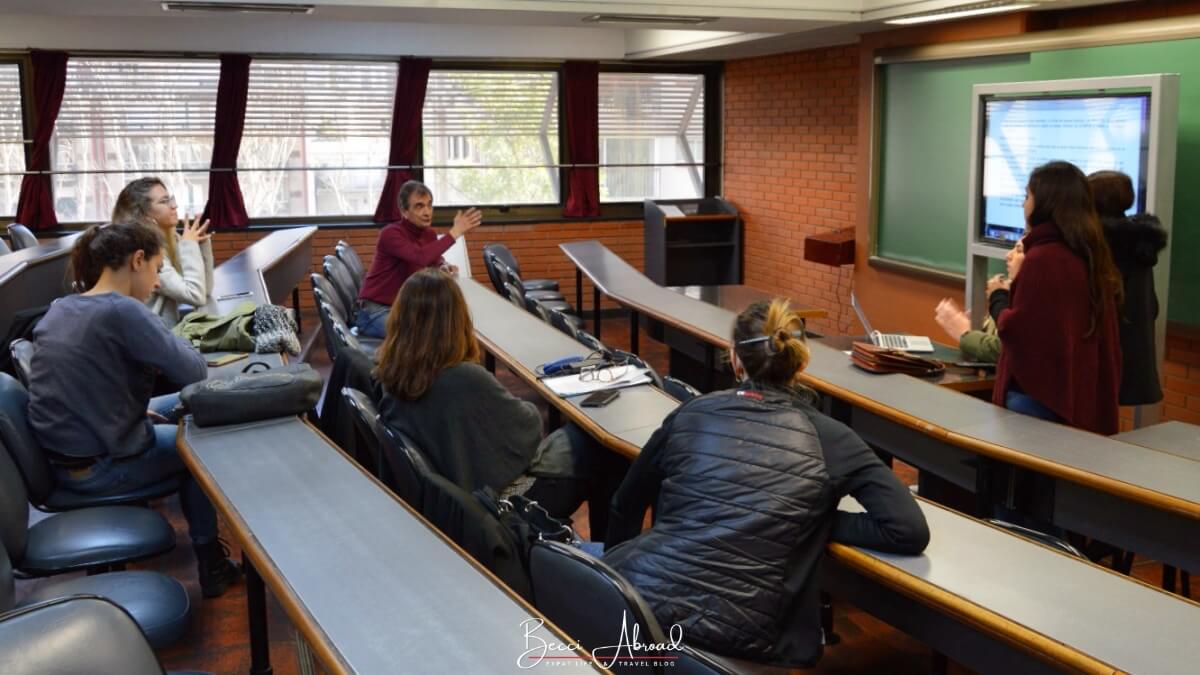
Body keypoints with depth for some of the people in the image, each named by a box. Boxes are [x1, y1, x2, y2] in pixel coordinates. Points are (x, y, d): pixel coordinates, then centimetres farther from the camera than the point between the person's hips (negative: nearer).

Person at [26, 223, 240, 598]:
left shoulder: (57, 310, 4)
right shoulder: (123, 310, -21)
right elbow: (194, 373, -19)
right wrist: (169, 340, -1)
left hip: (55, 462, 8)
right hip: (102, 467, -8)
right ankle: (210, 563, 23)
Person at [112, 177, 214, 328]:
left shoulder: (170, 240, 5)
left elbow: (204, 292, 6)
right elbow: (195, 296, -23)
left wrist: (202, 244, -2)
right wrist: (189, 246, -14)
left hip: (168, 331, 7)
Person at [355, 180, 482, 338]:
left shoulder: (429, 234, 3)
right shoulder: (391, 233, -21)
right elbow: (421, 257, -37)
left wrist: (444, 267, -6)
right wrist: (455, 232, -32)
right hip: (375, 311, -8)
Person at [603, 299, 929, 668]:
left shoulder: (692, 413, 11)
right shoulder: (830, 441, 4)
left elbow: (625, 507, 23)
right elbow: (911, 532, 0)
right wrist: (825, 524, 10)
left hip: (640, 594, 2)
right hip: (732, 634, -1)